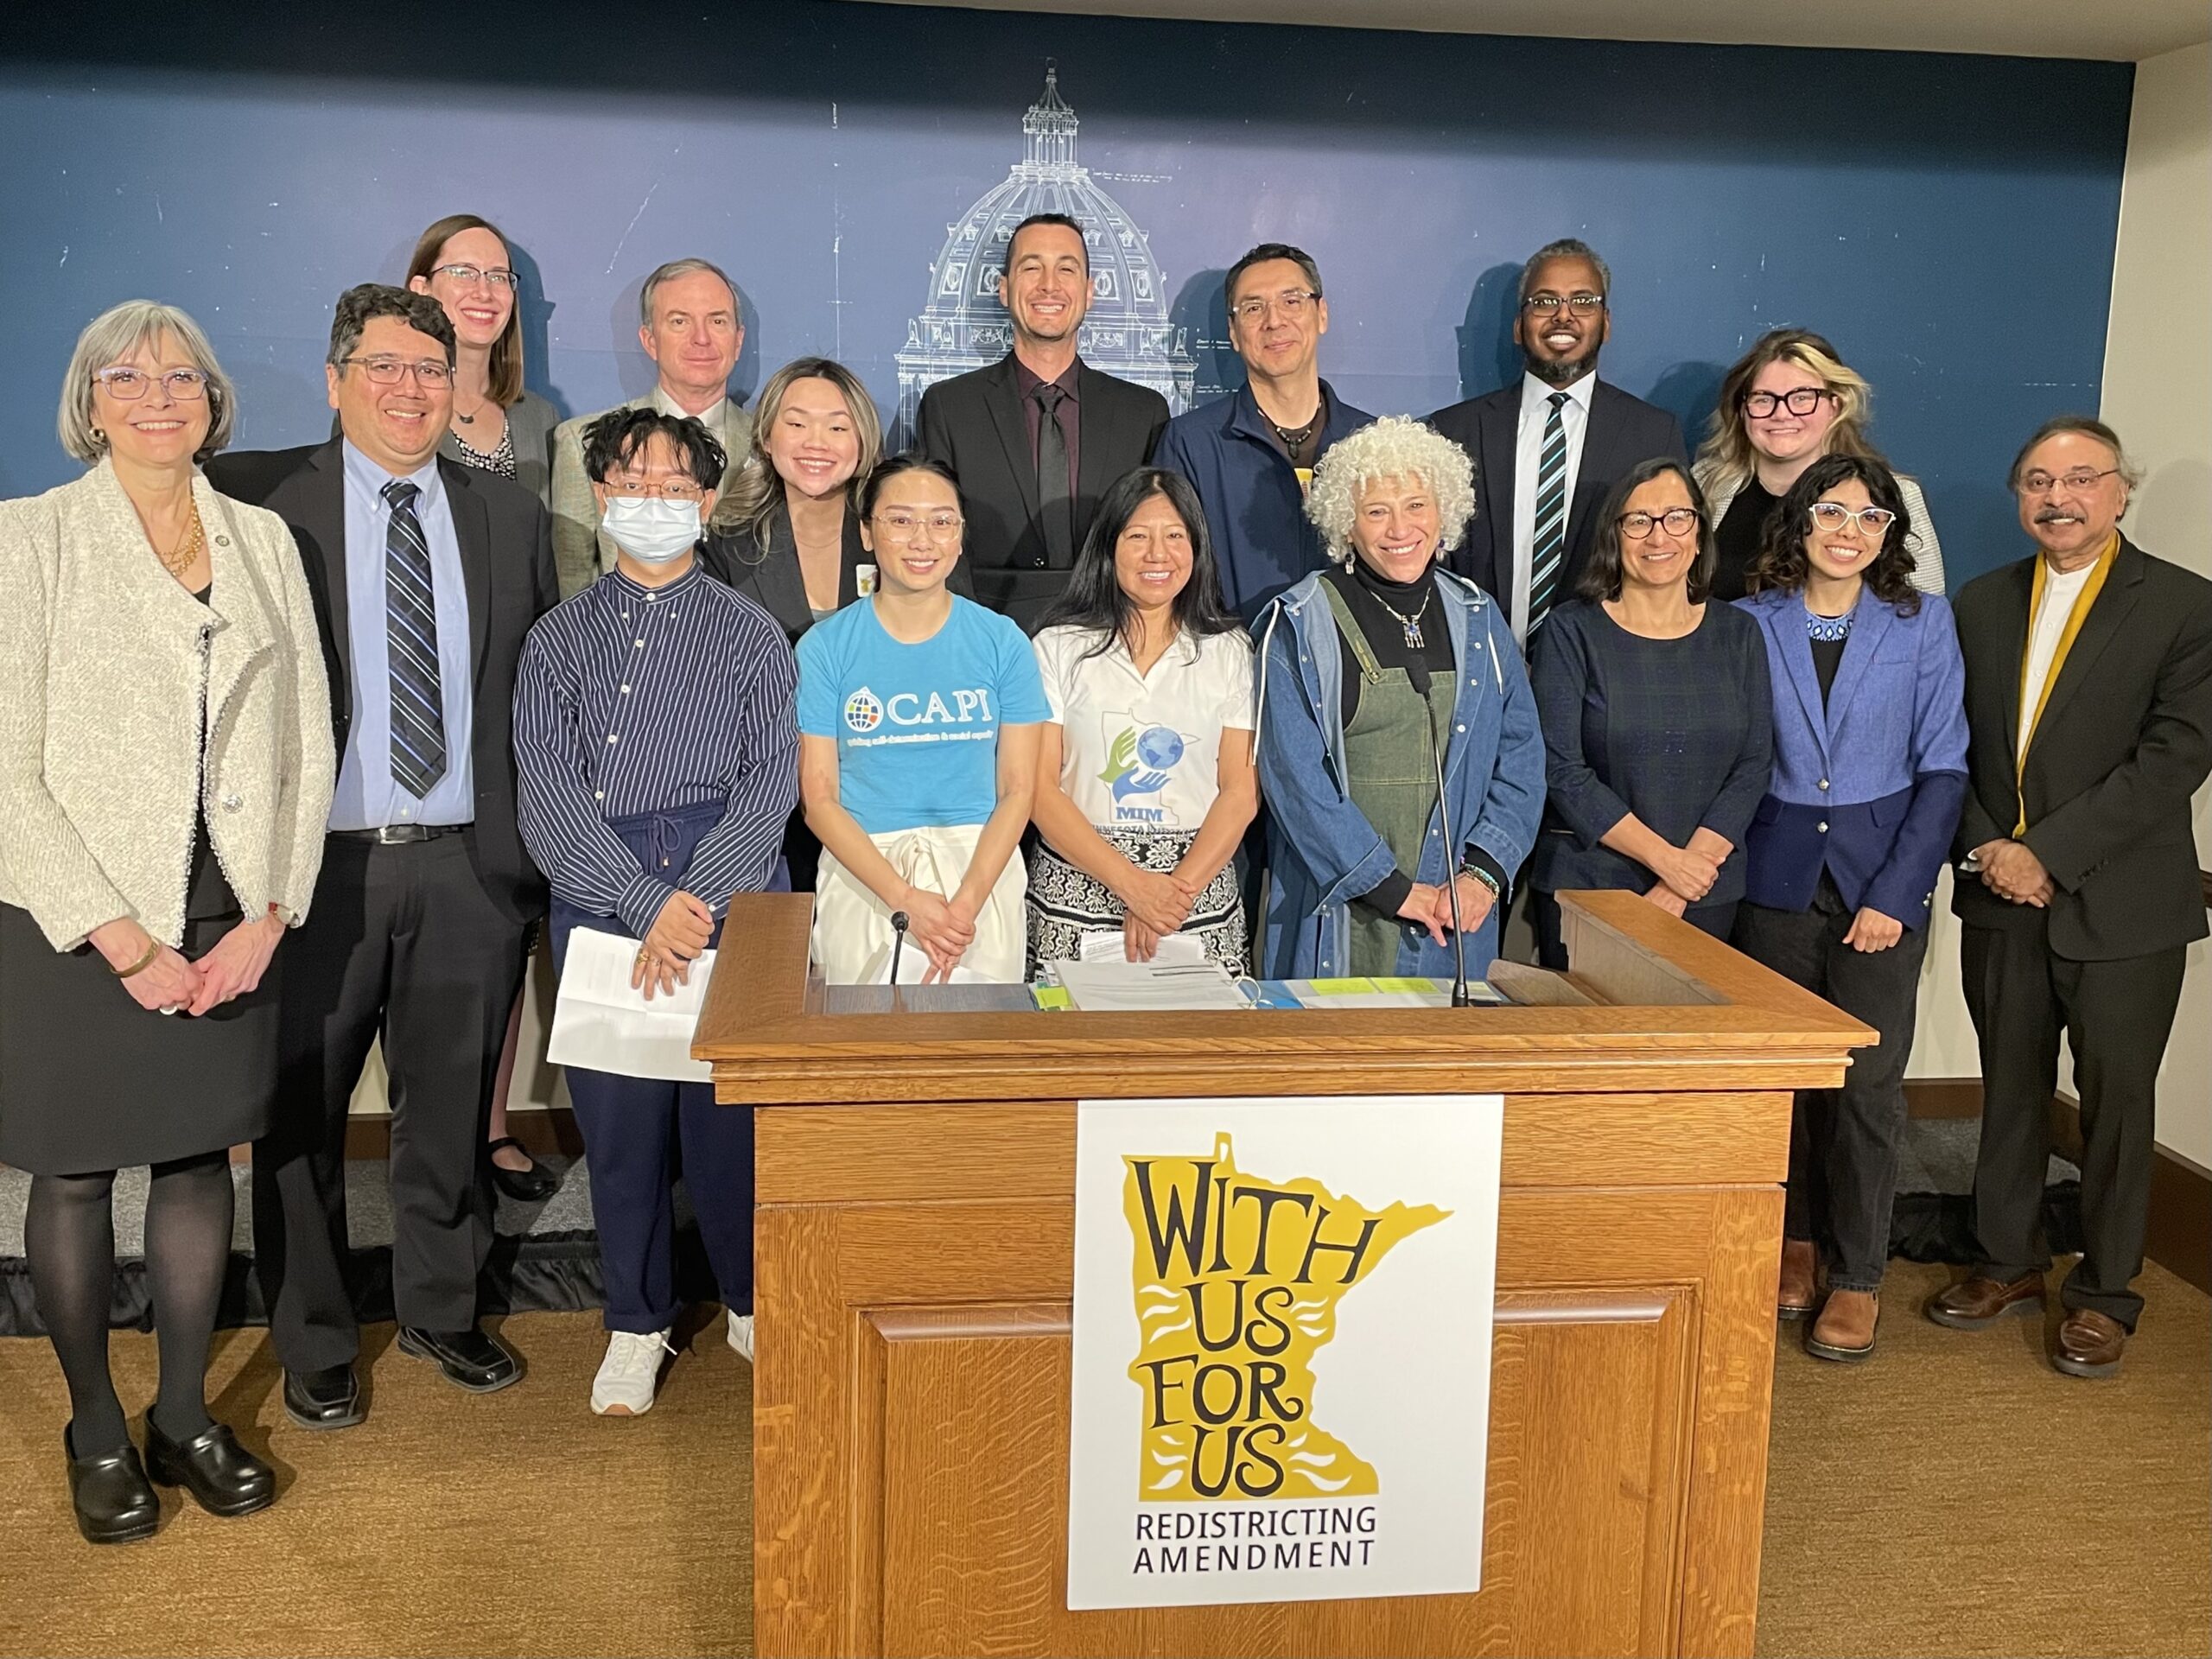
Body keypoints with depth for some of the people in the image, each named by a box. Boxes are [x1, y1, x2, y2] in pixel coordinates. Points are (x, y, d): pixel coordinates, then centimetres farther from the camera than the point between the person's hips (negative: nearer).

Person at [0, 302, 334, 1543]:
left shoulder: (264, 540, 7)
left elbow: (309, 746, 5)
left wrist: (268, 917, -5)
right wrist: (122, 940, -13)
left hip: (230, 927, 3)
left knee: (201, 1160, 12)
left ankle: (185, 1416, 28)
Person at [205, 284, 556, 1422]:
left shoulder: (510, 517, 10)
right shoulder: (257, 500, 0)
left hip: (470, 866, 3)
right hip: (317, 860, -2)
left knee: (451, 1108, 14)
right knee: (300, 1113, 9)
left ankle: (442, 1310, 33)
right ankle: (313, 1342, 27)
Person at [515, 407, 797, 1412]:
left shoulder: (752, 637, 8)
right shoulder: (560, 640, 9)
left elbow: (770, 785, -2)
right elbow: (551, 797, -1)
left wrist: (695, 901, -16)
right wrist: (648, 906, -14)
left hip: (729, 906, -1)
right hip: (599, 907, 1)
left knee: (732, 1105, 0)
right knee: (618, 1118, 6)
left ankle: (754, 1301, 23)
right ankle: (638, 1324, 24)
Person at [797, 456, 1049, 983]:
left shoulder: (1003, 643, 0)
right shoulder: (824, 648, -3)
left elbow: (1018, 789, -2)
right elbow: (819, 799, -5)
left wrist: (966, 903, -15)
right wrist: (907, 899, -16)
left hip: (982, 867, 1)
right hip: (861, 874, -1)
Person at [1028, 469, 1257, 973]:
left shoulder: (1230, 651, 7)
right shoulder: (1059, 647, 3)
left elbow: (1241, 791, 1)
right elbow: (1039, 787, -4)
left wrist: (1180, 889, -14)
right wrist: (1131, 883, -14)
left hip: (1200, 903, 1)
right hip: (1078, 890, -1)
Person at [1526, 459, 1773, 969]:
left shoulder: (1738, 635, 7)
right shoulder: (1571, 633, -3)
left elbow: (1754, 765, 1)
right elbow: (1561, 769, -10)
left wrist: (1687, 874, -11)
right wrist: (1665, 858, -16)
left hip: (1706, 895, 3)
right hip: (1585, 888, -2)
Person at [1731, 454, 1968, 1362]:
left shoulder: (1923, 624, 1)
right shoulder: (1751, 623, 3)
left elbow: (1943, 769, -1)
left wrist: (1894, 894, -8)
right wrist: (1717, 868, -5)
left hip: (1882, 877, -1)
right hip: (1777, 877, 1)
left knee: (1866, 1081, -2)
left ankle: (1857, 1276, 11)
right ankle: (1794, 1241, 25)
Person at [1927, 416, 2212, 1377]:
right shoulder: (1981, 604, 8)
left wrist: (2049, 853, -19)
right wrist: (1984, 847, -7)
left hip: (2120, 905, -4)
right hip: (2001, 899, 4)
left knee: (2116, 1100, 6)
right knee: (2010, 1089, 14)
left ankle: (2105, 1293, 20)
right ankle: (2009, 1262, 29)